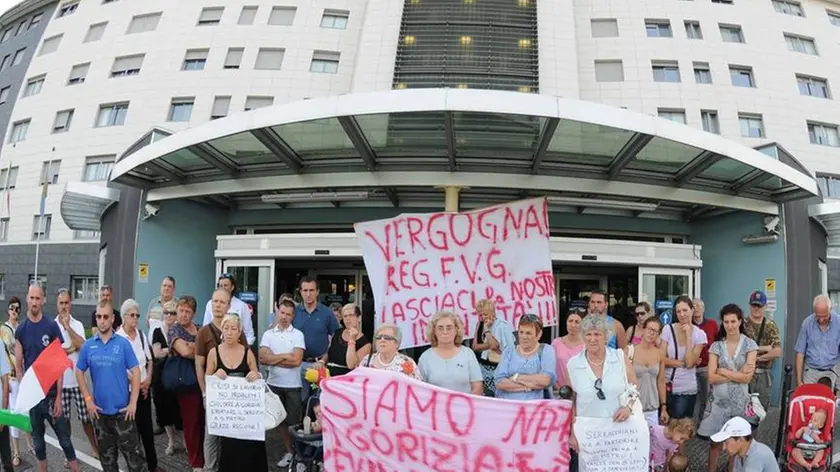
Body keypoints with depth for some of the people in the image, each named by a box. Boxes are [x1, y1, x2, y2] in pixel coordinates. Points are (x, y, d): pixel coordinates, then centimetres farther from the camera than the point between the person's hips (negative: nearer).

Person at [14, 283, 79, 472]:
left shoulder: (52, 327, -6)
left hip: (51, 394, -2)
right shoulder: (21, 330, 2)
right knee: (37, 439, 14)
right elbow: (18, 365, 5)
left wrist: (58, 396, -9)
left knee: (64, 437, 3)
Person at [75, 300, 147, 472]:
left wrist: (133, 403, -10)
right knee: (107, 456, 17)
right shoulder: (88, 345, 0)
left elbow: (135, 372, -5)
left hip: (123, 410, -3)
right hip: (100, 410, 3)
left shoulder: (123, 343, -6)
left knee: (132, 453, 0)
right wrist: (88, 399, 0)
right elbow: (79, 372, 8)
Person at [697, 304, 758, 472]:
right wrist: (737, 374, -12)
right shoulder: (716, 346, 1)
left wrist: (723, 371, -9)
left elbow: (747, 377, -11)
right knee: (715, 440, 5)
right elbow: (712, 378, -7)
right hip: (718, 399, 1)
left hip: (739, 400, -1)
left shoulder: (750, 345, -2)